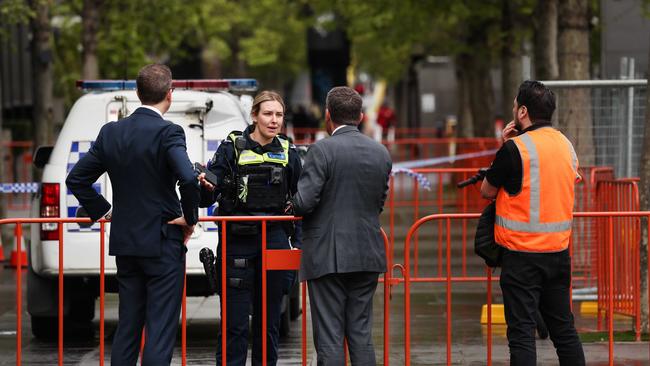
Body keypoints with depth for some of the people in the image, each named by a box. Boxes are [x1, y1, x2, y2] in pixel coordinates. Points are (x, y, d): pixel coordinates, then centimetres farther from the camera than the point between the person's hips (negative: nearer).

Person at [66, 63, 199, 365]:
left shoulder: (111, 132, 5)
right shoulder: (168, 133, -14)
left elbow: (76, 179, 9)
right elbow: (188, 179, -27)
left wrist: (103, 211, 15)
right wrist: (189, 218, -11)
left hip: (125, 244, 6)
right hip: (162, 244, -6)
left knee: (127, 328, 14)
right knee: (160, 332, -4)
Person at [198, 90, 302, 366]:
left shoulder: (287, 152, 9)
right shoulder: (232, 148, -1)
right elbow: (207, 198, -6)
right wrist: (206, 187, -27)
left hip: (274, 242, 3)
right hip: (237, 242, -3)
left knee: (269, 320, 8)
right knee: (234, 322, -4)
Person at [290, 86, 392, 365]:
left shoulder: (322, 150, -12)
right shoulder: (381, 153, 7)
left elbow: (304, 202, -17)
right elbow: (379, 202, 12)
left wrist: (292, 207, 5)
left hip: (328, 257, -5)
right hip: (368, 256, 5)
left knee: (329, 337, -2)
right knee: (361, 333, 11)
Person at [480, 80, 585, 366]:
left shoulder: (515, 148, -13)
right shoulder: (565, 144, 8)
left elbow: (487, 191, -2)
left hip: (522, 255, -7)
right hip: (559, 251, 7)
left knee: (521, 332, -5)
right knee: (563, 328, 13)